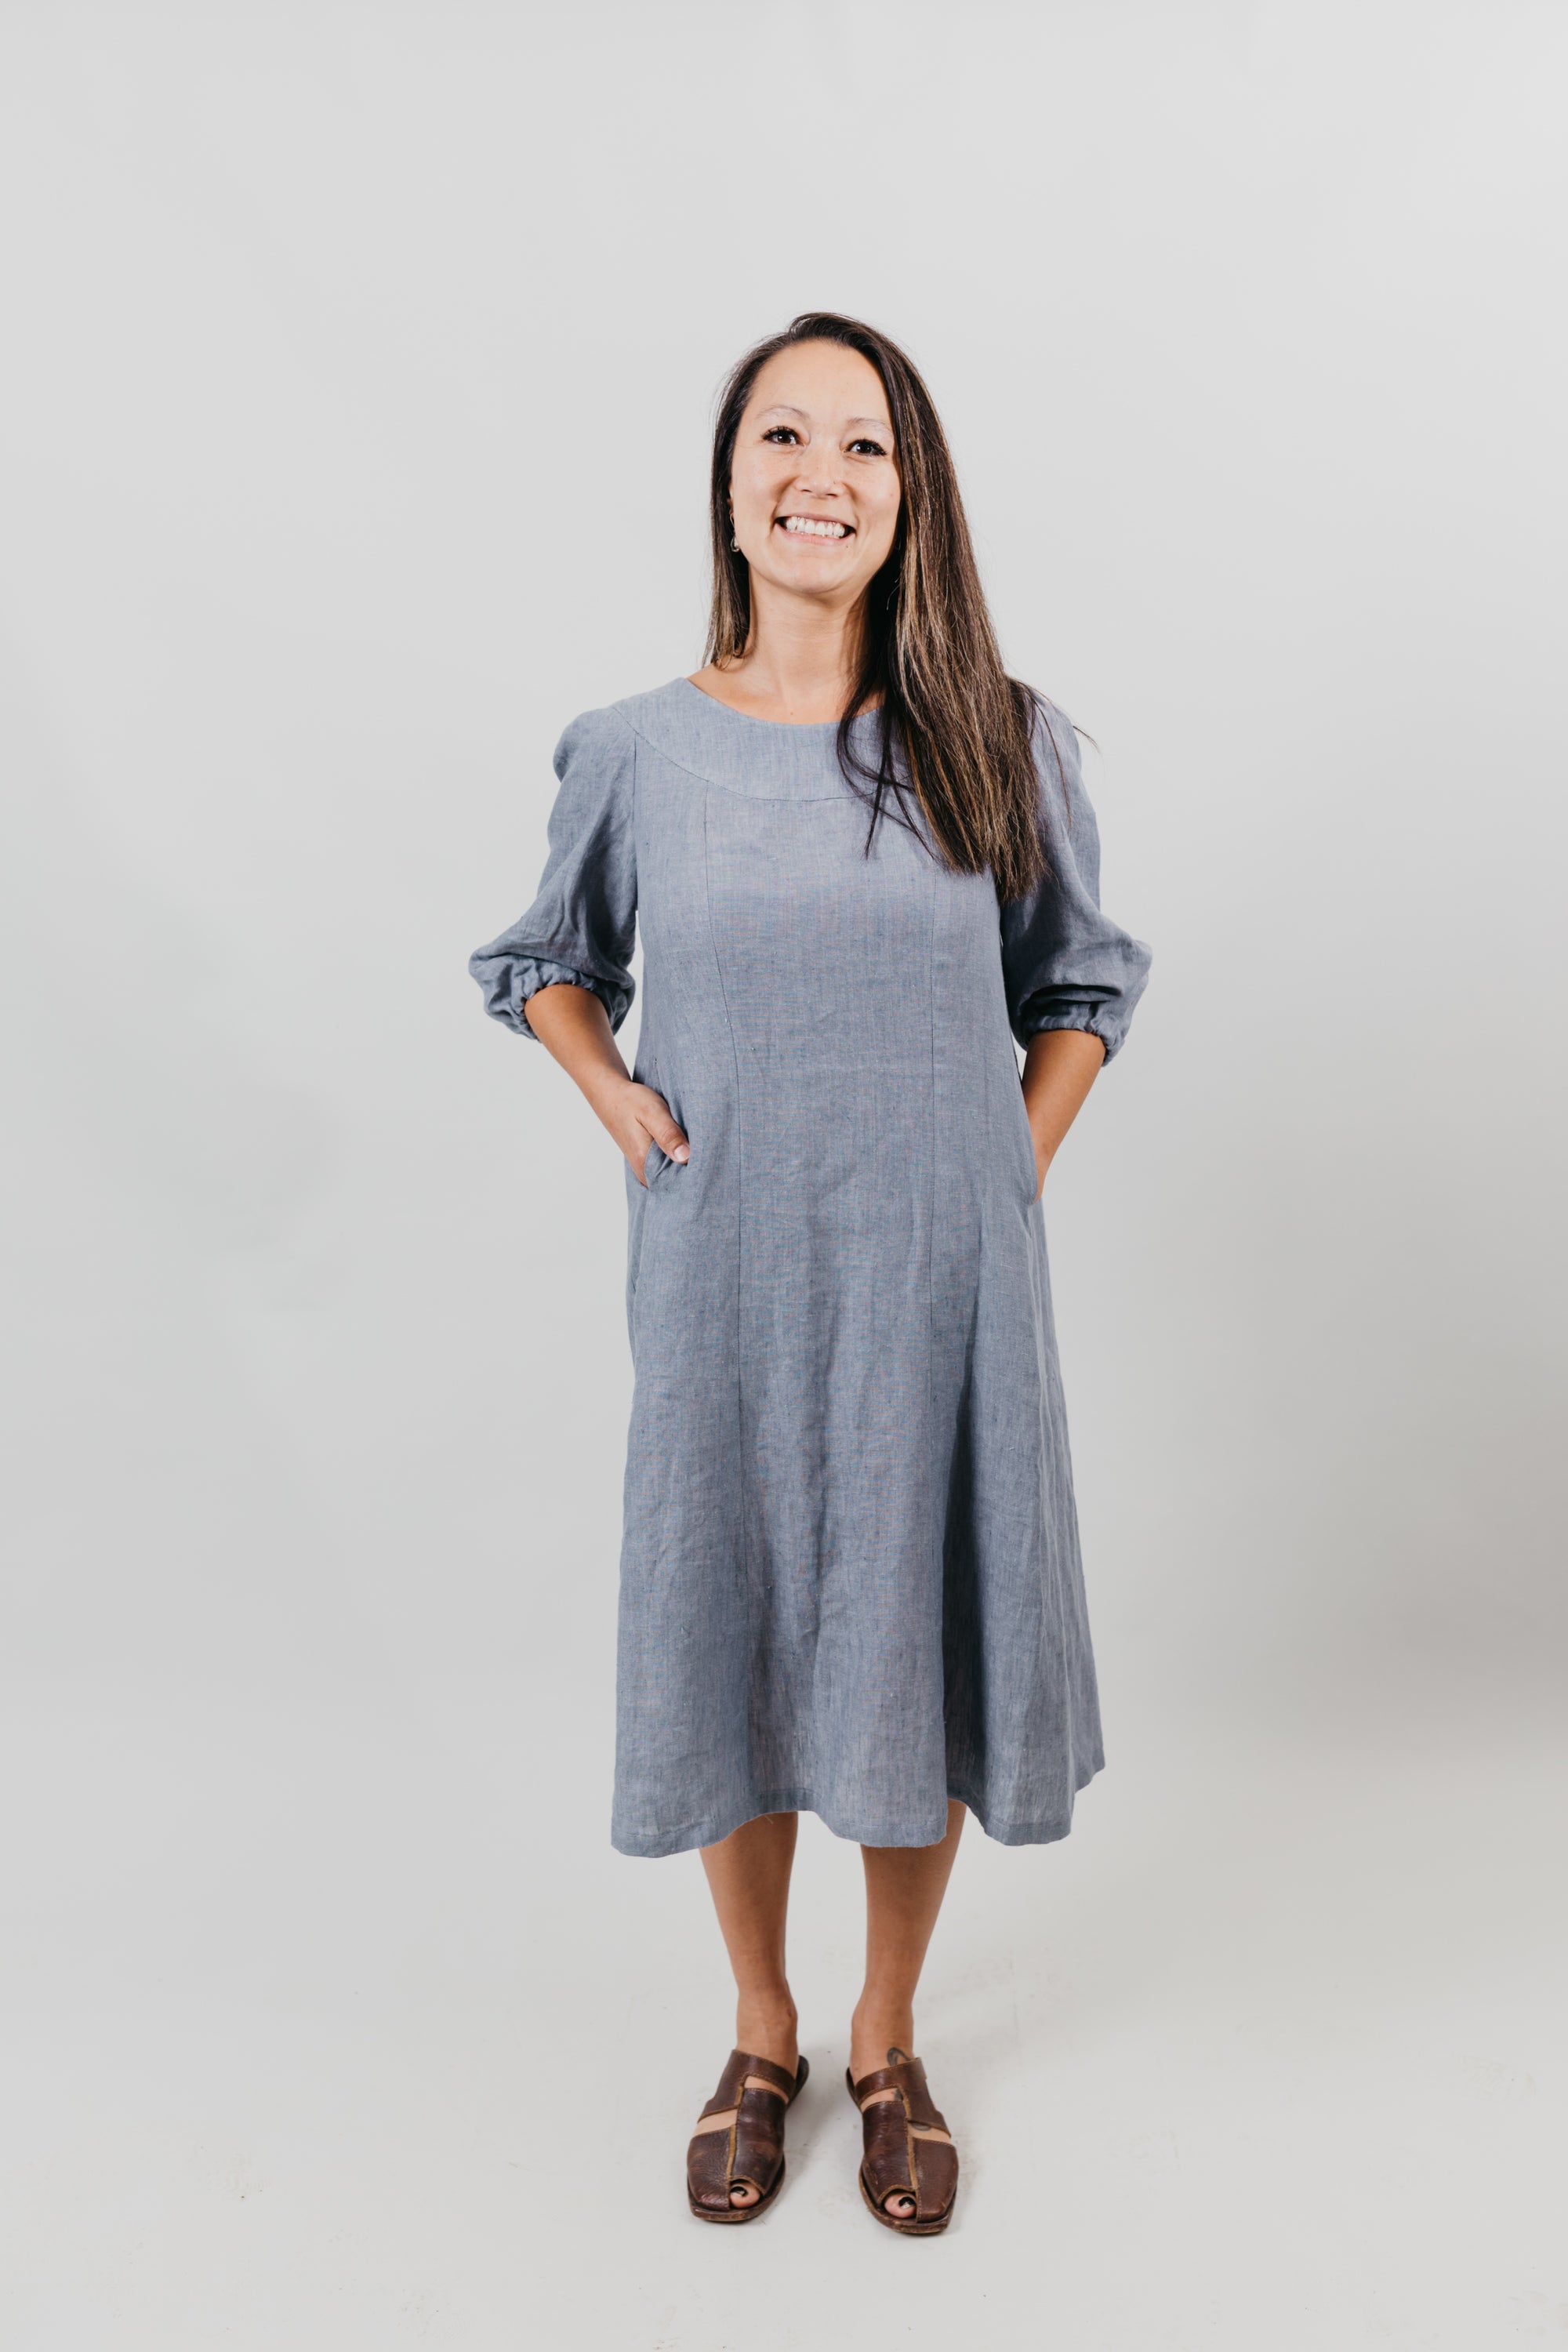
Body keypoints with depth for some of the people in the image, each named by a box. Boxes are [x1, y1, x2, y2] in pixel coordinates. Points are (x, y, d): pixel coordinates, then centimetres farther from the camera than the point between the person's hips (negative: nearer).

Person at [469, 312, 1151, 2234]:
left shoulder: (1003, 746, -1)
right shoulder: (637, 752, -1)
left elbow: (1081, 987, 11)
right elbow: (547, 965, 15)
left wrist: (1009, 1173, 1)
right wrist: (619, 1104, -2)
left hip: (940, 1287, 0)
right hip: (724, 1289, 0)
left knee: (917, 1660, 12)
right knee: (729, 1658, 12)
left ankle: (888, 2046, 39)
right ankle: (760, 2038, 40)